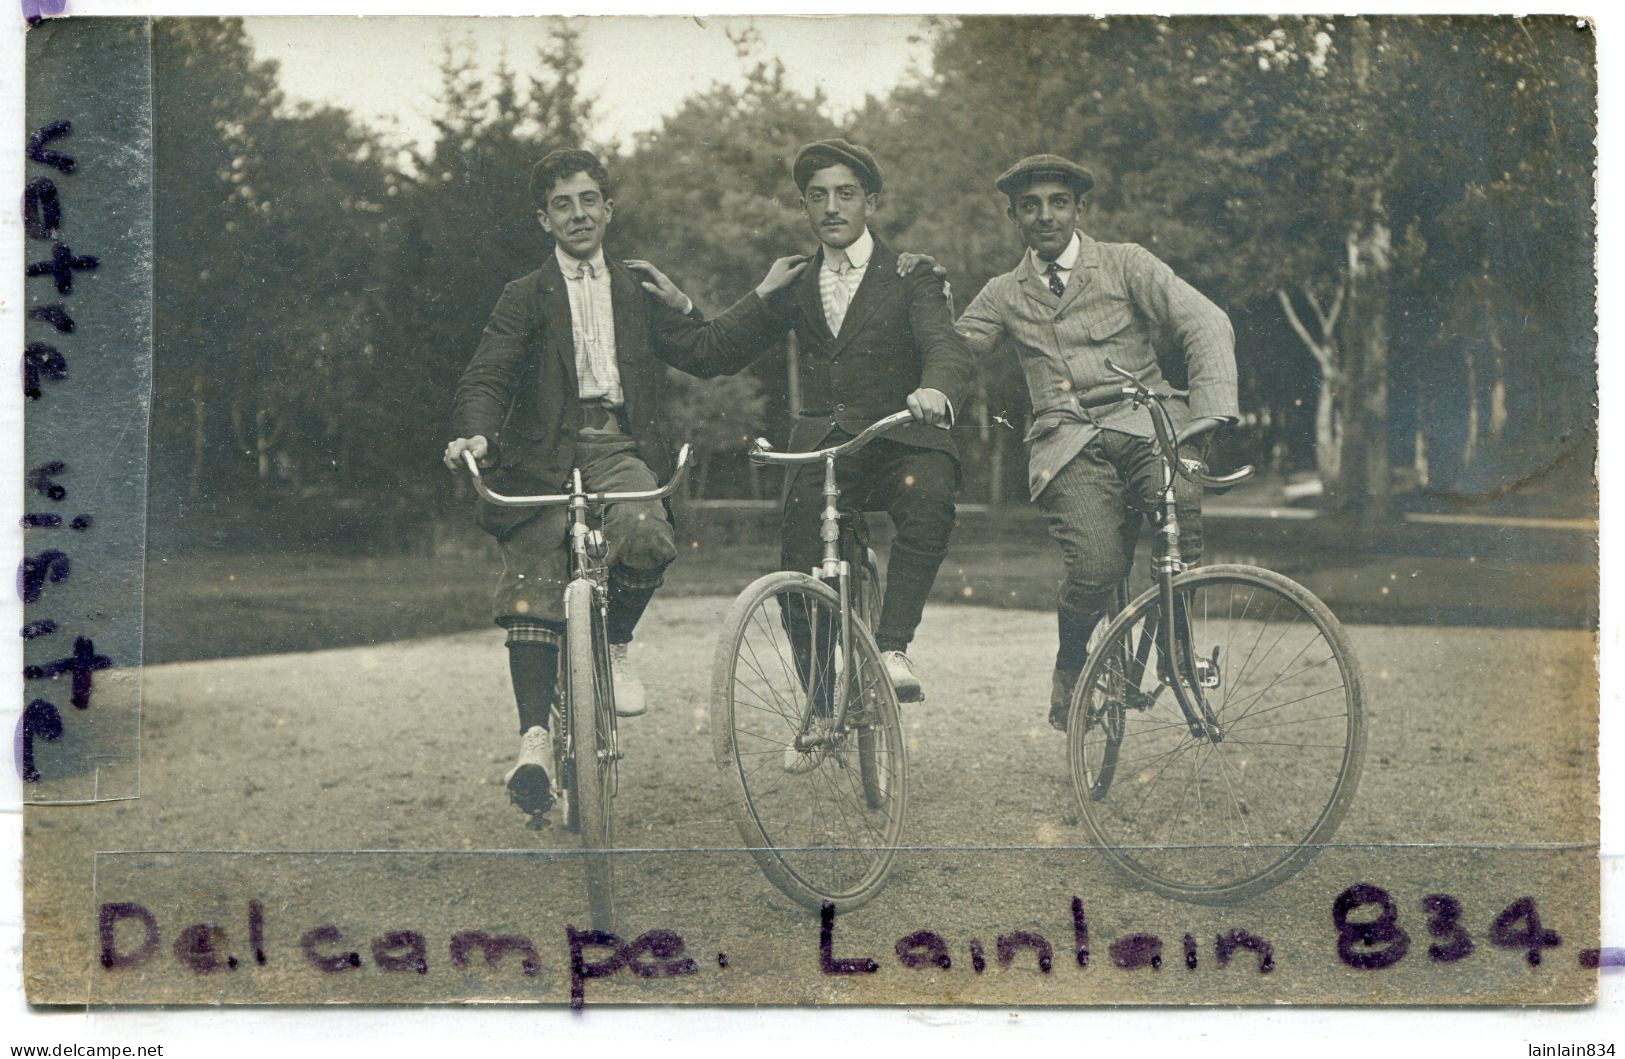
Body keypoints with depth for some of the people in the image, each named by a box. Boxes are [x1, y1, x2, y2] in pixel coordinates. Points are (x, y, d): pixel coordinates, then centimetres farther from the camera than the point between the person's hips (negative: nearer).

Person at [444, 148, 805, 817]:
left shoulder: (637, 292, 21)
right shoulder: (525, 298, 12)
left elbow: (706, 352, 18)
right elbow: (486, 379, 1)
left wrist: (767, 296, 10)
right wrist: (476, 436, -20)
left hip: (618, 446, 1)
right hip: (545, 455, -1)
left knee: (645, 538, -30)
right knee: (532, 593, -13)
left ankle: (616, 645, -3)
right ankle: (535, 740, -9)